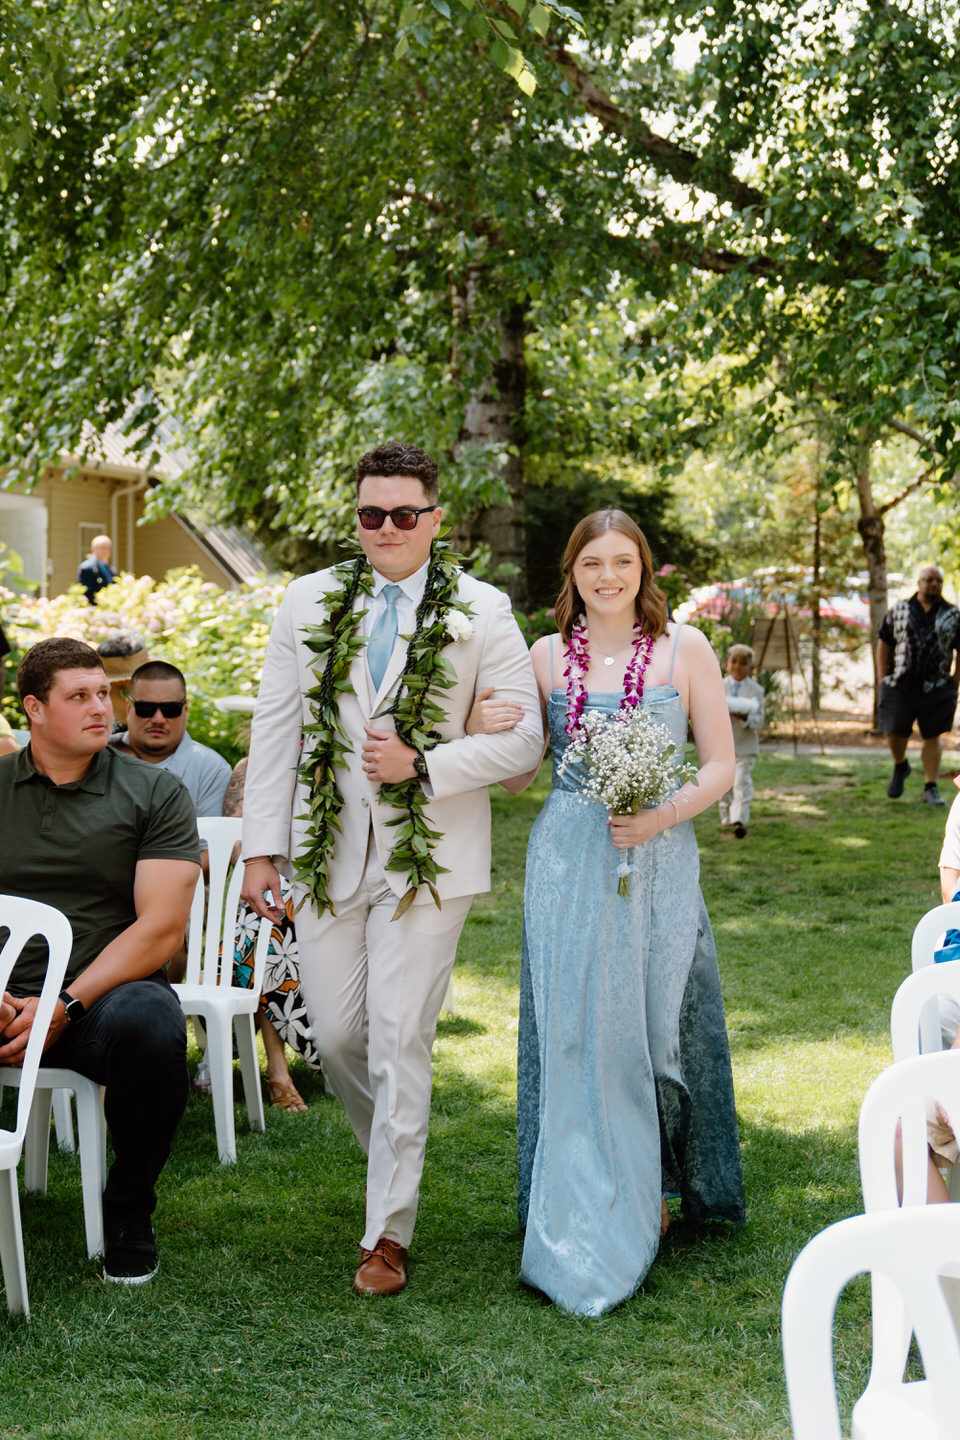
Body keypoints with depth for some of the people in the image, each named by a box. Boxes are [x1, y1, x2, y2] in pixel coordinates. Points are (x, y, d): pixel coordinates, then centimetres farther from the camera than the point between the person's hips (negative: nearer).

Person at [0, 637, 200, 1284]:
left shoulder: (155, 793, 5)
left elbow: (161, 926, -4)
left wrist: (66, 1007, -15)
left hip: (104, 991, -1)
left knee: (147, 1023, -37)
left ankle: (129, 1213, -10)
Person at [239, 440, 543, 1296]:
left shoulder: (481, 611, -1)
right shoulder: (310, 602, 7)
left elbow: (523, 739, -2)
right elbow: (275, 728, 8)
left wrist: (421, 765, -15)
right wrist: (263, 847, 3)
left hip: (428, 857, -3)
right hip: (327, 851, 3)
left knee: (400, 1041, -3)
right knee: (335, 1034, 8)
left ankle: (389, 1232, 9)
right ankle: (396, 1156, 37)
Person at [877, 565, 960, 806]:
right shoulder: (898, 611, 8)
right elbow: (883, 644, 10)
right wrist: (882, 678, 3)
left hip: (936, 687, 0)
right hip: (899, 685, 0)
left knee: (933, 736, 1)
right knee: (894, 732, -4)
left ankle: (931, 788, 10)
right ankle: (900, 766, 27)